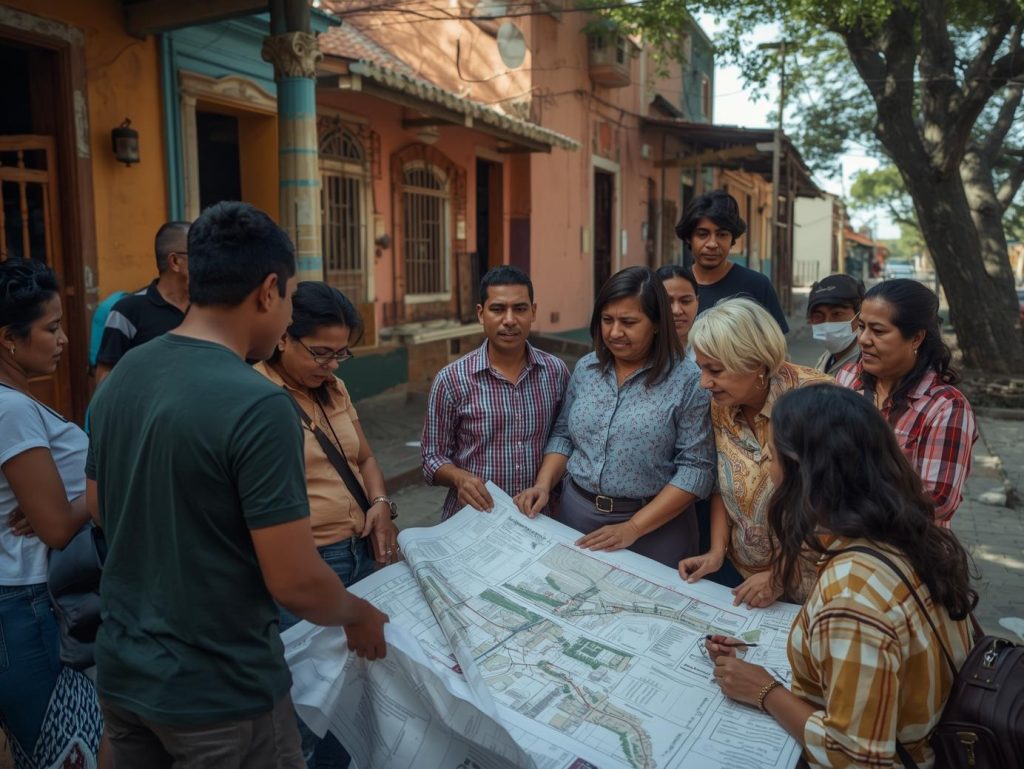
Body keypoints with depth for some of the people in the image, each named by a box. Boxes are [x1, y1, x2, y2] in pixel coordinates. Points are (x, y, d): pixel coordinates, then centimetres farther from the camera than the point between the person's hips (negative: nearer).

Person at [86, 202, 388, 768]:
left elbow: (98, 509, 11)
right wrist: (358, 616, -4)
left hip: (121, 674, 7)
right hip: (217, 696, -6)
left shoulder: (119, 378, -3)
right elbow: (295, 583, -24)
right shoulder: (258, 405, -26)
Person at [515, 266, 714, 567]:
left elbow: (697, 468, -15)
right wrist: (543, 484, -6)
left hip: (654, 523, -4)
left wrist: (633, 528, -19)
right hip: (577, 512, 4)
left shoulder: (687, 380, -13)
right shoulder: (585, 368, 3)